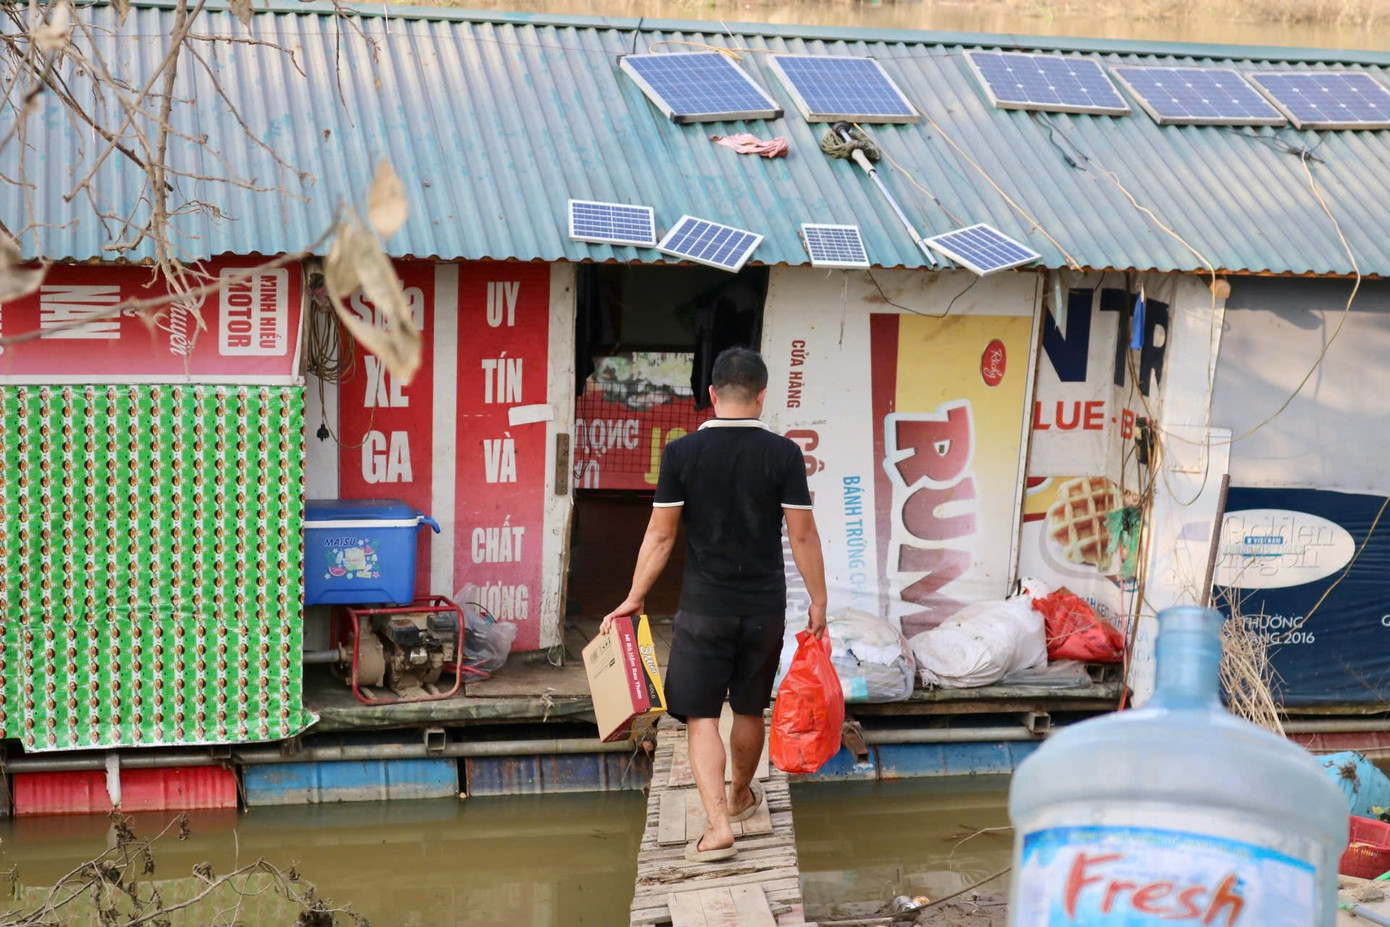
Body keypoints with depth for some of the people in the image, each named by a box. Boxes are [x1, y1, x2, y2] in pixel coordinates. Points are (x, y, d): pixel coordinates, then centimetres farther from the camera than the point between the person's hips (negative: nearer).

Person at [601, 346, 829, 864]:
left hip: (704, 607, -2)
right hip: (764, 607, 2)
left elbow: (661, 534, -4)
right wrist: (818, 602, 5)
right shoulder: (783, 454, -7)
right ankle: (740, 797, 41)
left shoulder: (681, 453, -7)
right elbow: (802, 535, -5)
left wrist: (635, 598, 6)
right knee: (749, 710, 19)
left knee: (700, 715, 2)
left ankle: (717, 824, -11)